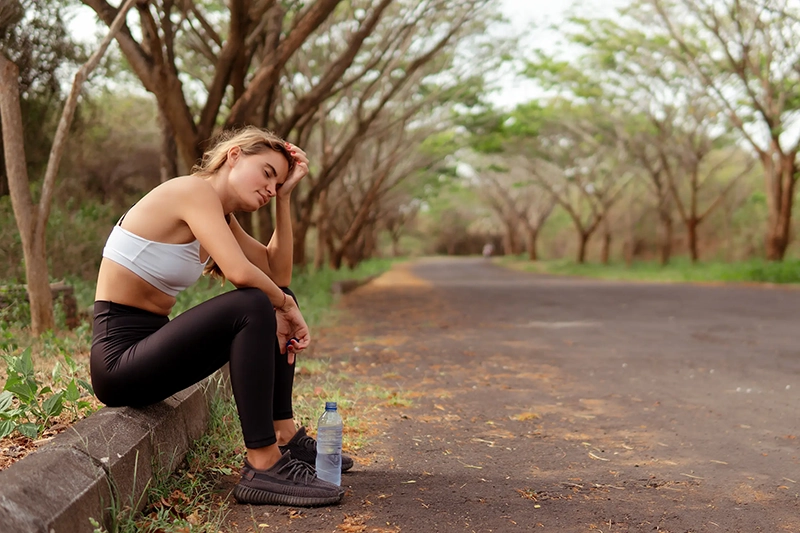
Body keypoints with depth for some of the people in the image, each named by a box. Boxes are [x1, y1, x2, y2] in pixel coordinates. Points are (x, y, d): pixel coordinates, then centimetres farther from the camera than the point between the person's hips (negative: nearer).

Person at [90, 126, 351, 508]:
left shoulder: (220, 215, 14)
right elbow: (240, 272, -30)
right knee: (252, 307, -28)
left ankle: (284, 437, 11)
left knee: (276, 308, 11)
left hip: (151, 345, 10)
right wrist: (283, 304, -11)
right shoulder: (194, 189, -15)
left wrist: (285, 196, 8)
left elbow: (278, 272, 11)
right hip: (119, 360, -10)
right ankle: (262, 467, -23)